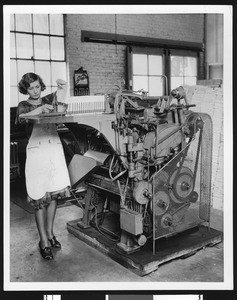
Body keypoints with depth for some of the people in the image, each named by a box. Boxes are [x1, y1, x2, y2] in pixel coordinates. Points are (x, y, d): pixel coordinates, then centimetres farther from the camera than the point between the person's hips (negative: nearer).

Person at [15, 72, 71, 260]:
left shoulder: (48, 100, 13)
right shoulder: (23, 106, 7)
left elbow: (60, 97, -7)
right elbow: (21, 118, -15)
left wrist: (63, 88, -28)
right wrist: (40, 110, -30)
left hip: (55, 149, 3)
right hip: (36, 151, -3)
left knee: (54, 193, 6)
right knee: (40, 198, -2)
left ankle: (50, 233, 23)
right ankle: (44, 242, 7)